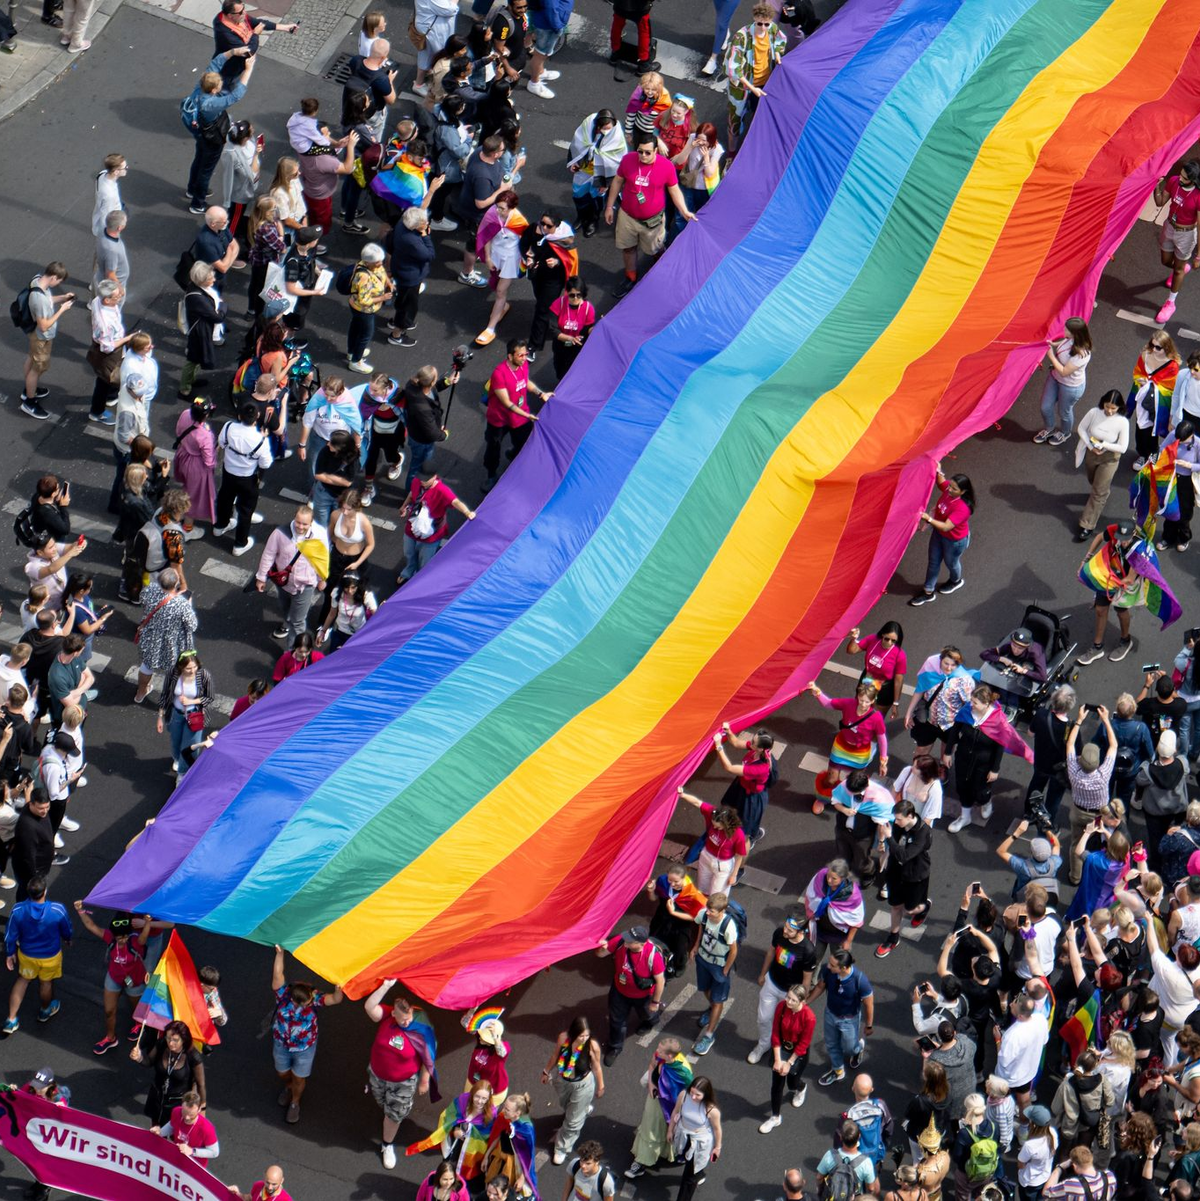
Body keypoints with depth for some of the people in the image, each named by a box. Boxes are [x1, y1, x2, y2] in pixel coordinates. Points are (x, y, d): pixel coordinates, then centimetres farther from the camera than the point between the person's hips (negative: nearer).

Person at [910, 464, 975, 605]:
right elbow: (941, 482, 5)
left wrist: (929, 519, -55)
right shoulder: (948, 489, -21)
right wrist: (938, 471, -15)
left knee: (951, 562, 24)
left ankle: (956, 581, 59)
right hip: (938, 533, 7)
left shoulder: (962, 508, -43)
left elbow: (946, 527, -45)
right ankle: (928, 592, 40)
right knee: (933, 562, 21)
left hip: (954, 540, -7)